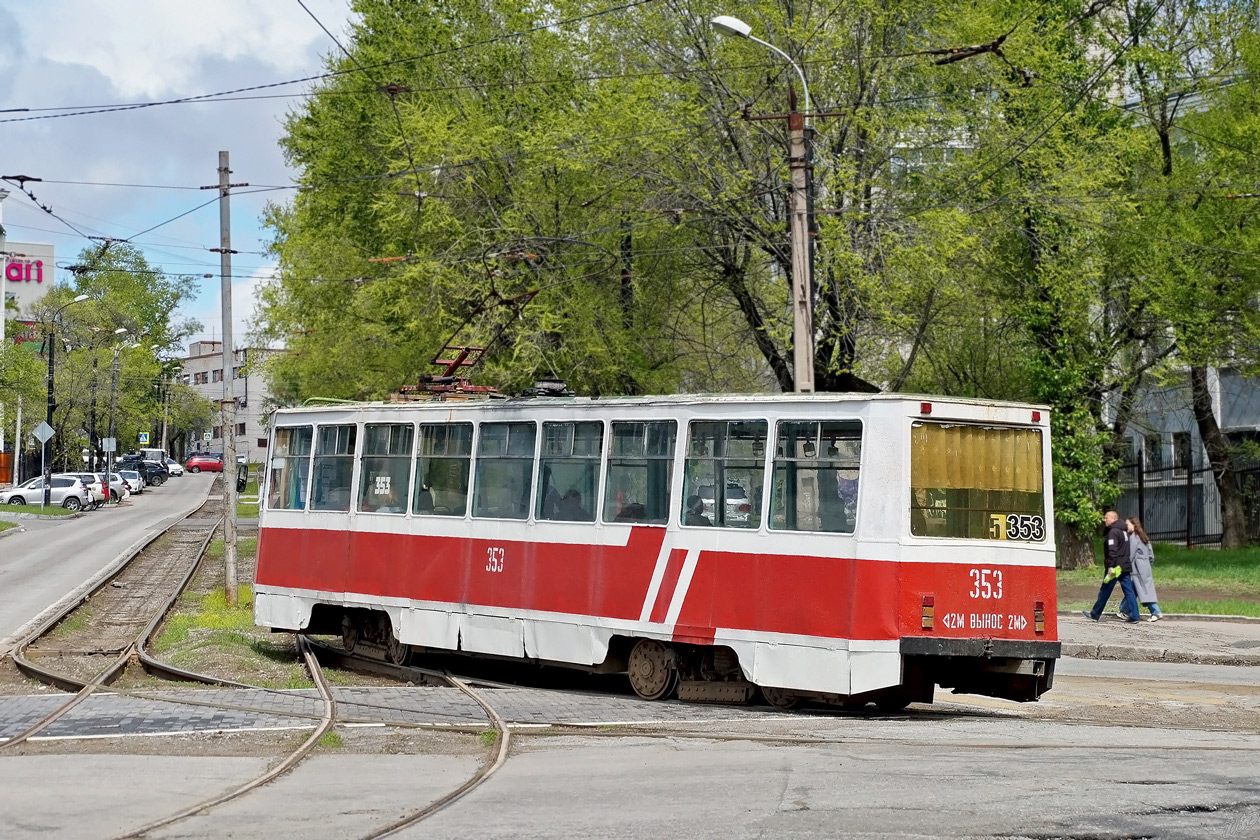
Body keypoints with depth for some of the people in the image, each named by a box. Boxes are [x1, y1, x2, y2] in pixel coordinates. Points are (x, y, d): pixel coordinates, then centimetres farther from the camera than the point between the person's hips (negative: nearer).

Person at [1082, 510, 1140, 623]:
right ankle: (1133, 616, -4)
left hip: (1115, 567, -8)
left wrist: (1110, 566, -26)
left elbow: (1112, 551, -22)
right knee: (1129, 591, 2)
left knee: (1105, 592, 3)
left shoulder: (1113, 532, -13)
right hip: (1126, 566, 8)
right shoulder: (1124, 531, 17)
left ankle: (1095, 614, 14)